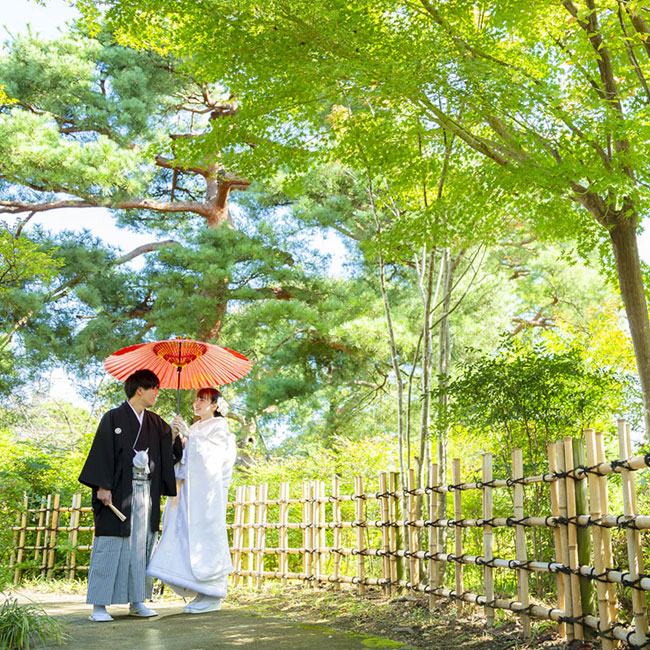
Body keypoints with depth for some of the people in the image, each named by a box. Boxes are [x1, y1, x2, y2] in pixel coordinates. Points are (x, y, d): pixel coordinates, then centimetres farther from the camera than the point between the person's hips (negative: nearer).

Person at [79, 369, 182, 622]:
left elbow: (168, 456, 14)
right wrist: (102, 486, -15)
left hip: (146, 494, 5)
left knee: (142, 546, 6)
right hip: (118, 494, -5)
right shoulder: (113, 418, -2)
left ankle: (136, 601, 15)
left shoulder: (157, 424, 14)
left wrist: (182, 442, -3)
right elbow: (102, 452, -8)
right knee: (111, 546, -5)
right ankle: (99, 605, 2)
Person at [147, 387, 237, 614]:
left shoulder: (219, 426, 0)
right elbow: (184, 457, 18)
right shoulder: (196, 428, 22)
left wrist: (188, 434, -17)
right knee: (188, 540, 4)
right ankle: (202, 595, 10)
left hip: (206, 490, -7)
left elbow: (210, 454, -14)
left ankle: (213, 597, -2)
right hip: (190, 491, 8)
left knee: (204, 539, -8)